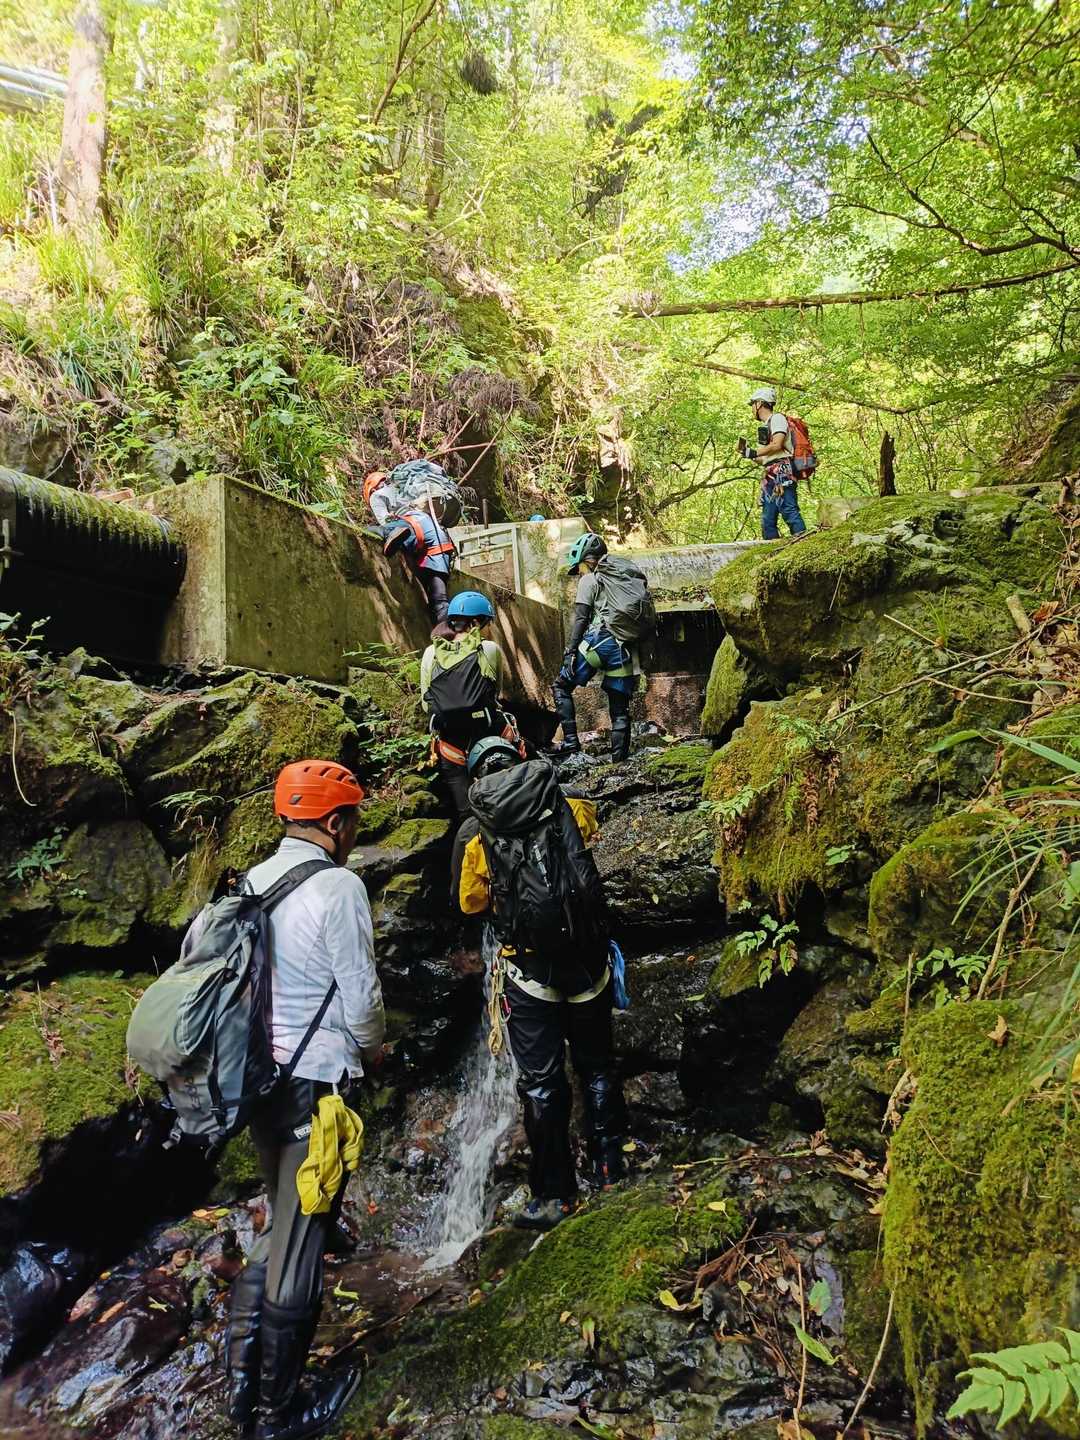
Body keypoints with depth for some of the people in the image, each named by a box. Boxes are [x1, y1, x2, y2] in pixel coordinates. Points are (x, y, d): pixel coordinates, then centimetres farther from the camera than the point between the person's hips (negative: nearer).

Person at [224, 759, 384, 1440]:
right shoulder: (338, 886, -18)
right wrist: (372, 1048, 6)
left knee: (280, 1225, 24)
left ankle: (243, 1378, 34)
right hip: (315, 1082, -7)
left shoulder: (253, 880, 3)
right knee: (300, 1248, 7)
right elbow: (361, 993, -15)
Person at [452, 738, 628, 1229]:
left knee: (541, 1082, 9)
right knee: (597, 1066, 20)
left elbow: (470, 904, 8)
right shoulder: (565, 807, 3)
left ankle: (554, 1197, 16)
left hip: (529, 965, -2)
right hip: (587, 956, 3)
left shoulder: (473, 832, -2)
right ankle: (608, 1165, 32)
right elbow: (591, 815, 27)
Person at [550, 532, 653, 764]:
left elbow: (580, 619, -4)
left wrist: (570, 651, -6)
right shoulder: (632, 574, 23)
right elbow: (649, 617, 19)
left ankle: (571, 742, -4)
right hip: (627, 648, 5)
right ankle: (620, 759, 6)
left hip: (600, 640, -5)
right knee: (619, 707, 9)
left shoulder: (590, 580, 5)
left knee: (561, 686, 8)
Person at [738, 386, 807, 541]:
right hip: (769, 477, 9)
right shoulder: (765, 426, 30)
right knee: (767, 521, 2)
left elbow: (777, 445, -13)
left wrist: (753, 452, -6)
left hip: (782, 472, -9)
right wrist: (749, 454, 12)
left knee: (789, 511, -20)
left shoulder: (777, 418, 3)